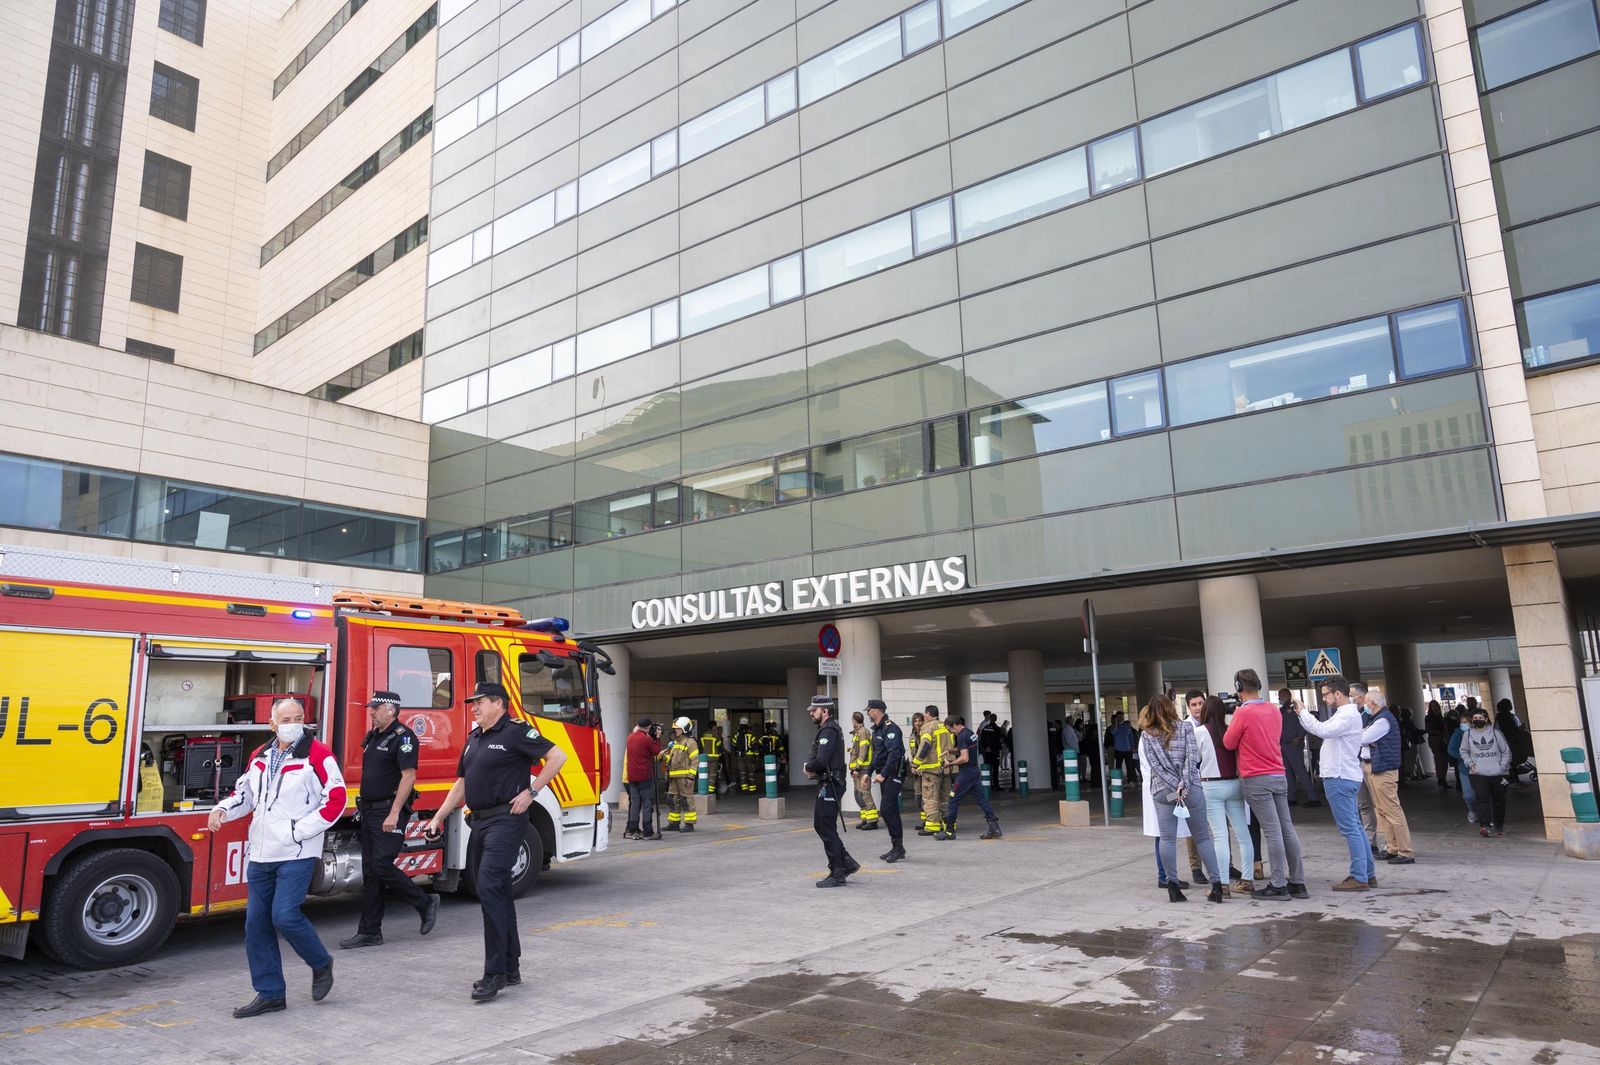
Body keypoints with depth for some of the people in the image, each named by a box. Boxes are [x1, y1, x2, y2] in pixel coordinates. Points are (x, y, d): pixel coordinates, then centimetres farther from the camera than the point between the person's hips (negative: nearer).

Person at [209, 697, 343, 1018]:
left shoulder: (317, 755, -9)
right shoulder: (260, 757, 12)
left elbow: (336, 799, -11)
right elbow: (244, 792, 24)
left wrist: (300, 831, -14)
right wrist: (223, 809, 3)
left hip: (297, 854, -7)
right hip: (261, 855, 7)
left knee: (285, 916, -14)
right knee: (257, 924, 7)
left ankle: (321, 964, 13)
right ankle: (270, 994, 20)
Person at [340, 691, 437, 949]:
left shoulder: (403, 737, -13)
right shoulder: (373, 737, 15)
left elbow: (409, 776, -20)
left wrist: (394, 813, -24)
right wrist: (363, 807, 17)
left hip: (389, 813, -9)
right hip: (369, 812, 9)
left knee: (382, 866, -13)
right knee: (369, 872, 9)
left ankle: (425, 903, 6)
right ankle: (369, 932, 14)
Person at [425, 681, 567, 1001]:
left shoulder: (516, 732, -10)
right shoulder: (474, 738, 16)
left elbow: (557, 756, -16)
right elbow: (461, 784, 22)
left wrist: (531, 792, -15)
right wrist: (438, 817, 16)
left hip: (505, 821, -9)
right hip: (479, 822, 9)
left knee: (490, 887, -17)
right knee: (497, 892, 12)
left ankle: (495, 973, -12)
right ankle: (510, 969, 21)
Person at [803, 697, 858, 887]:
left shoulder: (829, 731, -18)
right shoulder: (827, 729, 16)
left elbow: (821, 760, -27)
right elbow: (819, 758, 19)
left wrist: (807, 767, -8)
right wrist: (811, 767, -1)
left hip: (830, 786, -10)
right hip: (826, 785, 10)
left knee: (827, 829, -4)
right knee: (820, 825, 16)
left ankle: (837, 874, 4)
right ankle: (847, 863, 20)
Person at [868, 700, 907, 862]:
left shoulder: (890, 728, -14)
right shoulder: (876, 729, 17)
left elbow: (894, 753, -24)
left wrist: (883, 774, -24)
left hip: (893, 774, -10)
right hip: (884, 775, 10)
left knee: (887, 809, -14)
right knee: (890, 811, 11)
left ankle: (899, 847, -8)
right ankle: (896, 848, 18)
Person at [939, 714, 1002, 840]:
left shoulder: (962, 736, -16)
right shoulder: (970, 733, 13)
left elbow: (965, 758, -22)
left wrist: (950, 764, -12)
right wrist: (951, 751, 16)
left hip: (966, 773, -9)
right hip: (975, 771, 9)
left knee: (953, 800, 0)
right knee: (982, 799, 7)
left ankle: (949, 831, 5)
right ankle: (994, 828, 1)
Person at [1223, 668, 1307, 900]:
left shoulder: (1244, 712, -12)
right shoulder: (1274, 710, 10)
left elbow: (1229, 743, -3)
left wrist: (1234, 721, 11)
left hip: (1256, 779, -7)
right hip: (1279, 776, 7)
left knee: (1272, 832, -5)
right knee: (1287, 829, 8)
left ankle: (1278, 886, -1)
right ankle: (1298, 883, 13)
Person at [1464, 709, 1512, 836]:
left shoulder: (1496, 733, 5)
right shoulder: (1468, 734, 7)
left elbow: (1506, 751, 9)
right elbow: (1463, 751, 18)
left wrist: (1503, 766, -2)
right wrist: (1470, 764, 3)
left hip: (1498, 773, 1)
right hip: (1478, 773, -1)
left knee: (1499, 800, 9)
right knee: (1482, 798, -15)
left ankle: (1499, 826, 24)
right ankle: (1484, 826, -22)